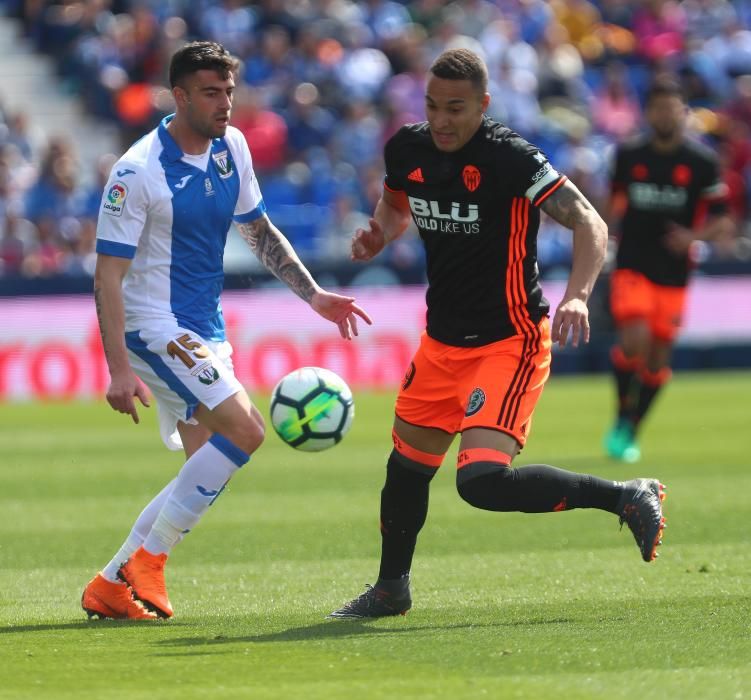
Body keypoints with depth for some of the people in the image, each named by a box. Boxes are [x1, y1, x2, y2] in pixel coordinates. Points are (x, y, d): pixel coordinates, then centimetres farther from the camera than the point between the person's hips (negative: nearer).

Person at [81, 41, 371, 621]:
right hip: (156, 327, -9)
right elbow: (108, 276, -16)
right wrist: (119, 369, -23)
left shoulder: (230, 148, 7)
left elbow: (259, 231, 21)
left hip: (205, 333, 9)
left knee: (205, 476, 6)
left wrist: (314, 296, 10)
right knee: (244, 430, -23)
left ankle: (110, 587, 12)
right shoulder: (138, 173, -16)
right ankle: (148, 561, -16)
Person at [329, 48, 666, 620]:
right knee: (408, 464, 17)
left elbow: (590, 224, -23)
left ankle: (627, 498, -9)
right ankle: (391, 588, 40)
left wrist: (577, 296, -39)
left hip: (510, 342, -7)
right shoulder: (408, 150, 0)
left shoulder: (511, 158, -21)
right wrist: (378, 234, -1)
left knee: (481, 481, -22)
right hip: (442, 342, 7)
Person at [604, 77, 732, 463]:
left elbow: (723, 222, -3)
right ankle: (622, 420, 0)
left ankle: (631, 432, 23)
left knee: (657, 360, 5)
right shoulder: (628, 155, 2)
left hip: (673, 274, 1)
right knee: (635, 342, -20)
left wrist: (693, 236, -19)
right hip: (632, 267, 0)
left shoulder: (702, 162, -3)